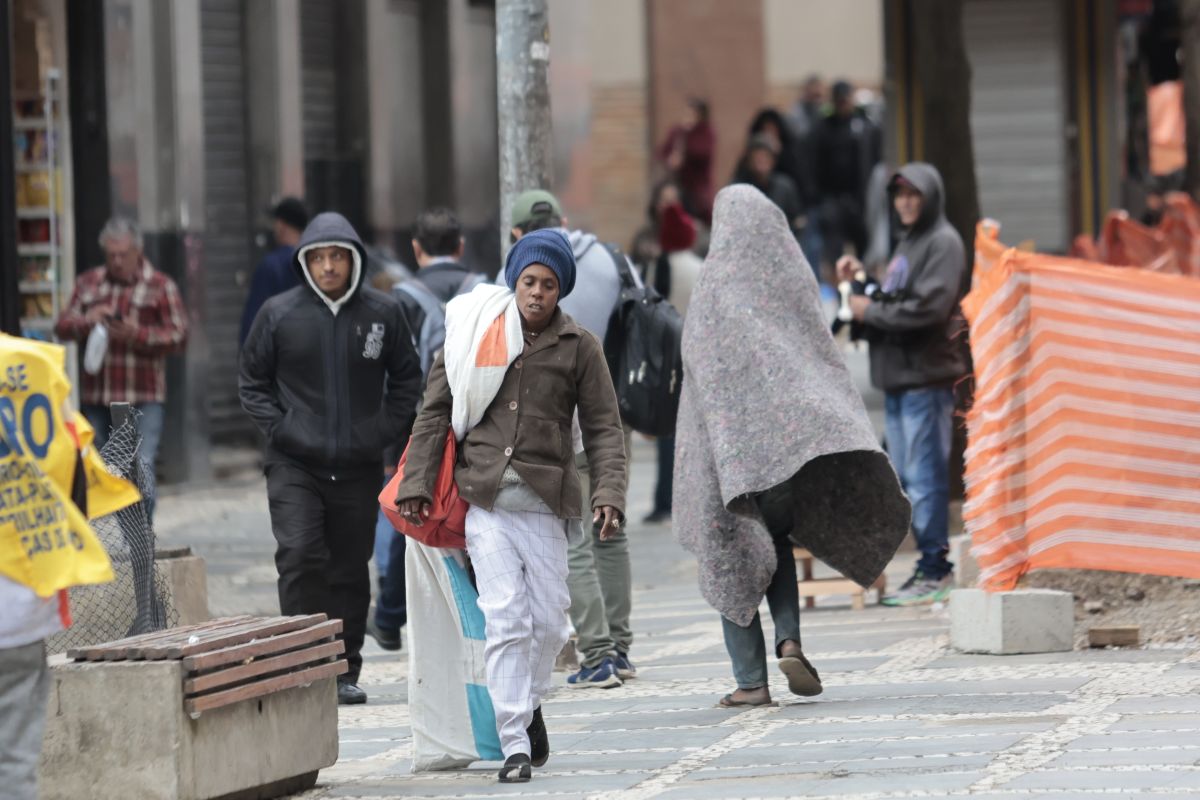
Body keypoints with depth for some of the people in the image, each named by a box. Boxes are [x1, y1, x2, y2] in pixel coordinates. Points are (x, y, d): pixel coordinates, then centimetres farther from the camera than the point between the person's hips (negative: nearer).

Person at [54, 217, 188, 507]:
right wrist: (87, 321, -9)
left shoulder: (161, 286, 3)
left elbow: (178, 336, -2)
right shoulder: (88, 283, 14)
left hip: (143, 398, -4)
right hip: (95, 395, 4)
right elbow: (62, 328, 13)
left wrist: (137, 334, -17)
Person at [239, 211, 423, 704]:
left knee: (351, 570, 6)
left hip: (358, 468, 2)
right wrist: (278, 428, -5)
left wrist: (387, 431, 3)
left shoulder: (383, 314, 4)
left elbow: (407, 380, 16)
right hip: (295, 465, -2)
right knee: (300, 556, -17)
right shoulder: (278, 314, 0)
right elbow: (252, 383, 9)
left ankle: (345, 672, 15)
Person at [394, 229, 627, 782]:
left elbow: (603, 428, 6)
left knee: (548, 620, 3)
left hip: (545, 503, 1)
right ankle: (515, 745, -6)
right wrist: (416, 483, 4)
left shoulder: (579, 348, 6)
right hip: (486, 500, -1)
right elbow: (435, 413, 10)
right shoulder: (475, 334, 7)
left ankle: (528, 705, 32)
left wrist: (608, 493, -7)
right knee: (505, 621, -8)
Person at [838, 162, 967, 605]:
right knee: (908, 477, 10)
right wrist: (862, 277, 9)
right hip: (898, 379, 10)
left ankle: (935, 570, -7)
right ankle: (930, 565, 15)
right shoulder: (908, 243, 22)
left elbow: (929, 306, -19)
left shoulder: (943, 243, -8)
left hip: (926, 380, -10)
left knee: (925, 476, -9)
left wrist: (871, 311, -10)